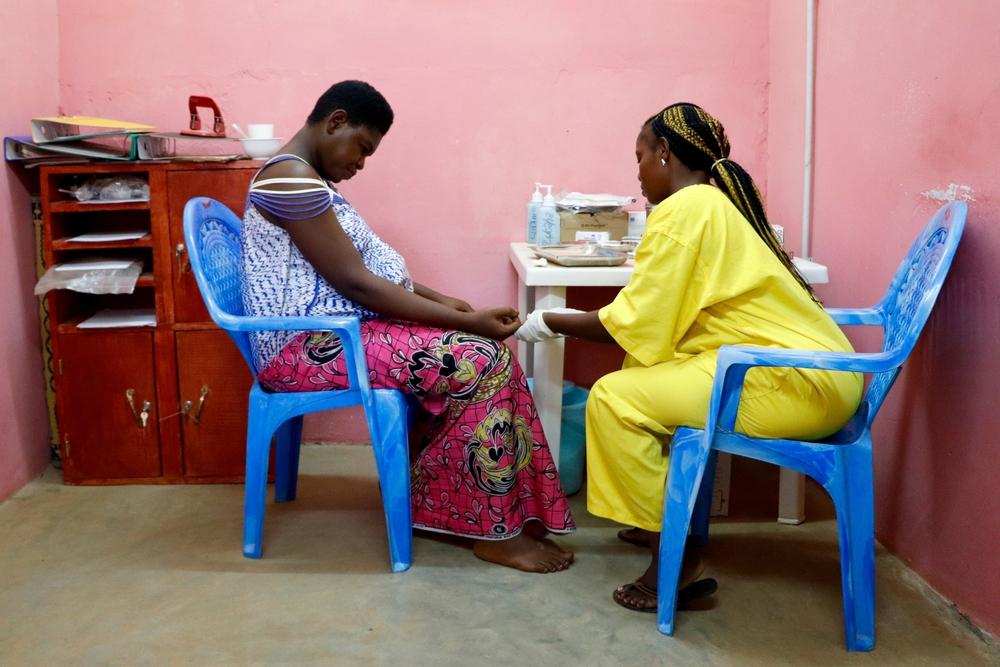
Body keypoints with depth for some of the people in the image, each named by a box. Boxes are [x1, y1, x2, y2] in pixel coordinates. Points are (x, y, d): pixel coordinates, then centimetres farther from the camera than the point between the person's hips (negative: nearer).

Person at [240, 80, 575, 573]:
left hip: (332, 330, 10)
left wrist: (441, 301, 7)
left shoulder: (308, 178, 16)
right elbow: (356, 283, -21)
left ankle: (450, 504, 6)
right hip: (306, 348, -10)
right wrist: (466, 321, -18)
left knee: (484, 350, 2)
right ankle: (493, 531, -8)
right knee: (480, 360, -19)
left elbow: (365, 265, 19)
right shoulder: (293, 178, -17)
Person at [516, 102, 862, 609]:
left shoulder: (682, 210, -12)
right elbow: (661, 319, 17)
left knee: (614, 400, -10)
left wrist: (550, 323, 1)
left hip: (798, 381, -10)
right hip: (813, 366, 10)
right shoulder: (716, 203, 18)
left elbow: (636, 323, -13)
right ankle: (664, 519, 23)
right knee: (647, 371, 20)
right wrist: (572, 320, 18)